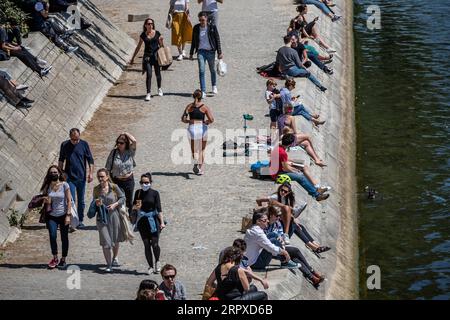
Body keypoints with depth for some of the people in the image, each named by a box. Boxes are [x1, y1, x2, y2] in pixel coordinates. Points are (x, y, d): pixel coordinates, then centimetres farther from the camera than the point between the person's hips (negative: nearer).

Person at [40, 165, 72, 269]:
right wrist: (46, 201, -14)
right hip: (51, 216, 2)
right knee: (52, 236, -14)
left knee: (64, 238, 4)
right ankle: (55, 258, -1)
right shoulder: (48, 186, 3)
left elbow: (69, 201, -4)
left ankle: (63, 260, 17)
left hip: (63, 215, -2)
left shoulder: (64, 185, -5)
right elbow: (47, 203, 10)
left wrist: (68, 215, -10)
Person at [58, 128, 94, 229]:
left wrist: (91, 173, -4)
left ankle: (80, 220, 20)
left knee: (81, 201, 9)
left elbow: (90, 160, 3)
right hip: (69, 178, -1)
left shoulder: (84, 144, -2)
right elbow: (61, 160, 12)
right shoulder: (65, 145, 0)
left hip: (81, 178, 1)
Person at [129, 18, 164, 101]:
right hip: (147, 56, -1)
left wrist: (162, 41, -15)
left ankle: (159, 89, 37)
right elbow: (138, 47, 9)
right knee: (149, 75, -8)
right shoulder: (143, 35, 2)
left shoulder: (157, 33, 1)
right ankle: (148, 94, -6)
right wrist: (133, 58, 11)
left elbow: (161, 45, 9)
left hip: (156, 55, 1)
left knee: (158, 73, 11)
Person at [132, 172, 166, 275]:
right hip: (142, 221, 2)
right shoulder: (138, 193, 2)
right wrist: (136, 207, -11)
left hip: (153, 220, -2)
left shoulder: (154, 193, -5)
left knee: (155, 244, -7)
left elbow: (159, 208, -7)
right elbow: (134, 205, 14)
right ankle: (151, 266, 15)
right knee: (146, 244, 3)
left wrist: (162, 222, -14)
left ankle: (157, 262, 20)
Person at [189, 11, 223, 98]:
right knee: (201, 71, -10)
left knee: (212, 70, 14)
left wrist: (220, 52, -3)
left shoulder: (212, 27, -6)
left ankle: (214, 86, 40)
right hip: (201, 51, 1)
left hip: (210, 51, -1)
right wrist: (191, 53, 13)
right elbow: (193, 41, 11)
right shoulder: (196, 28, 1)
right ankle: (203, 92, -9)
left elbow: (217, 40, -1)